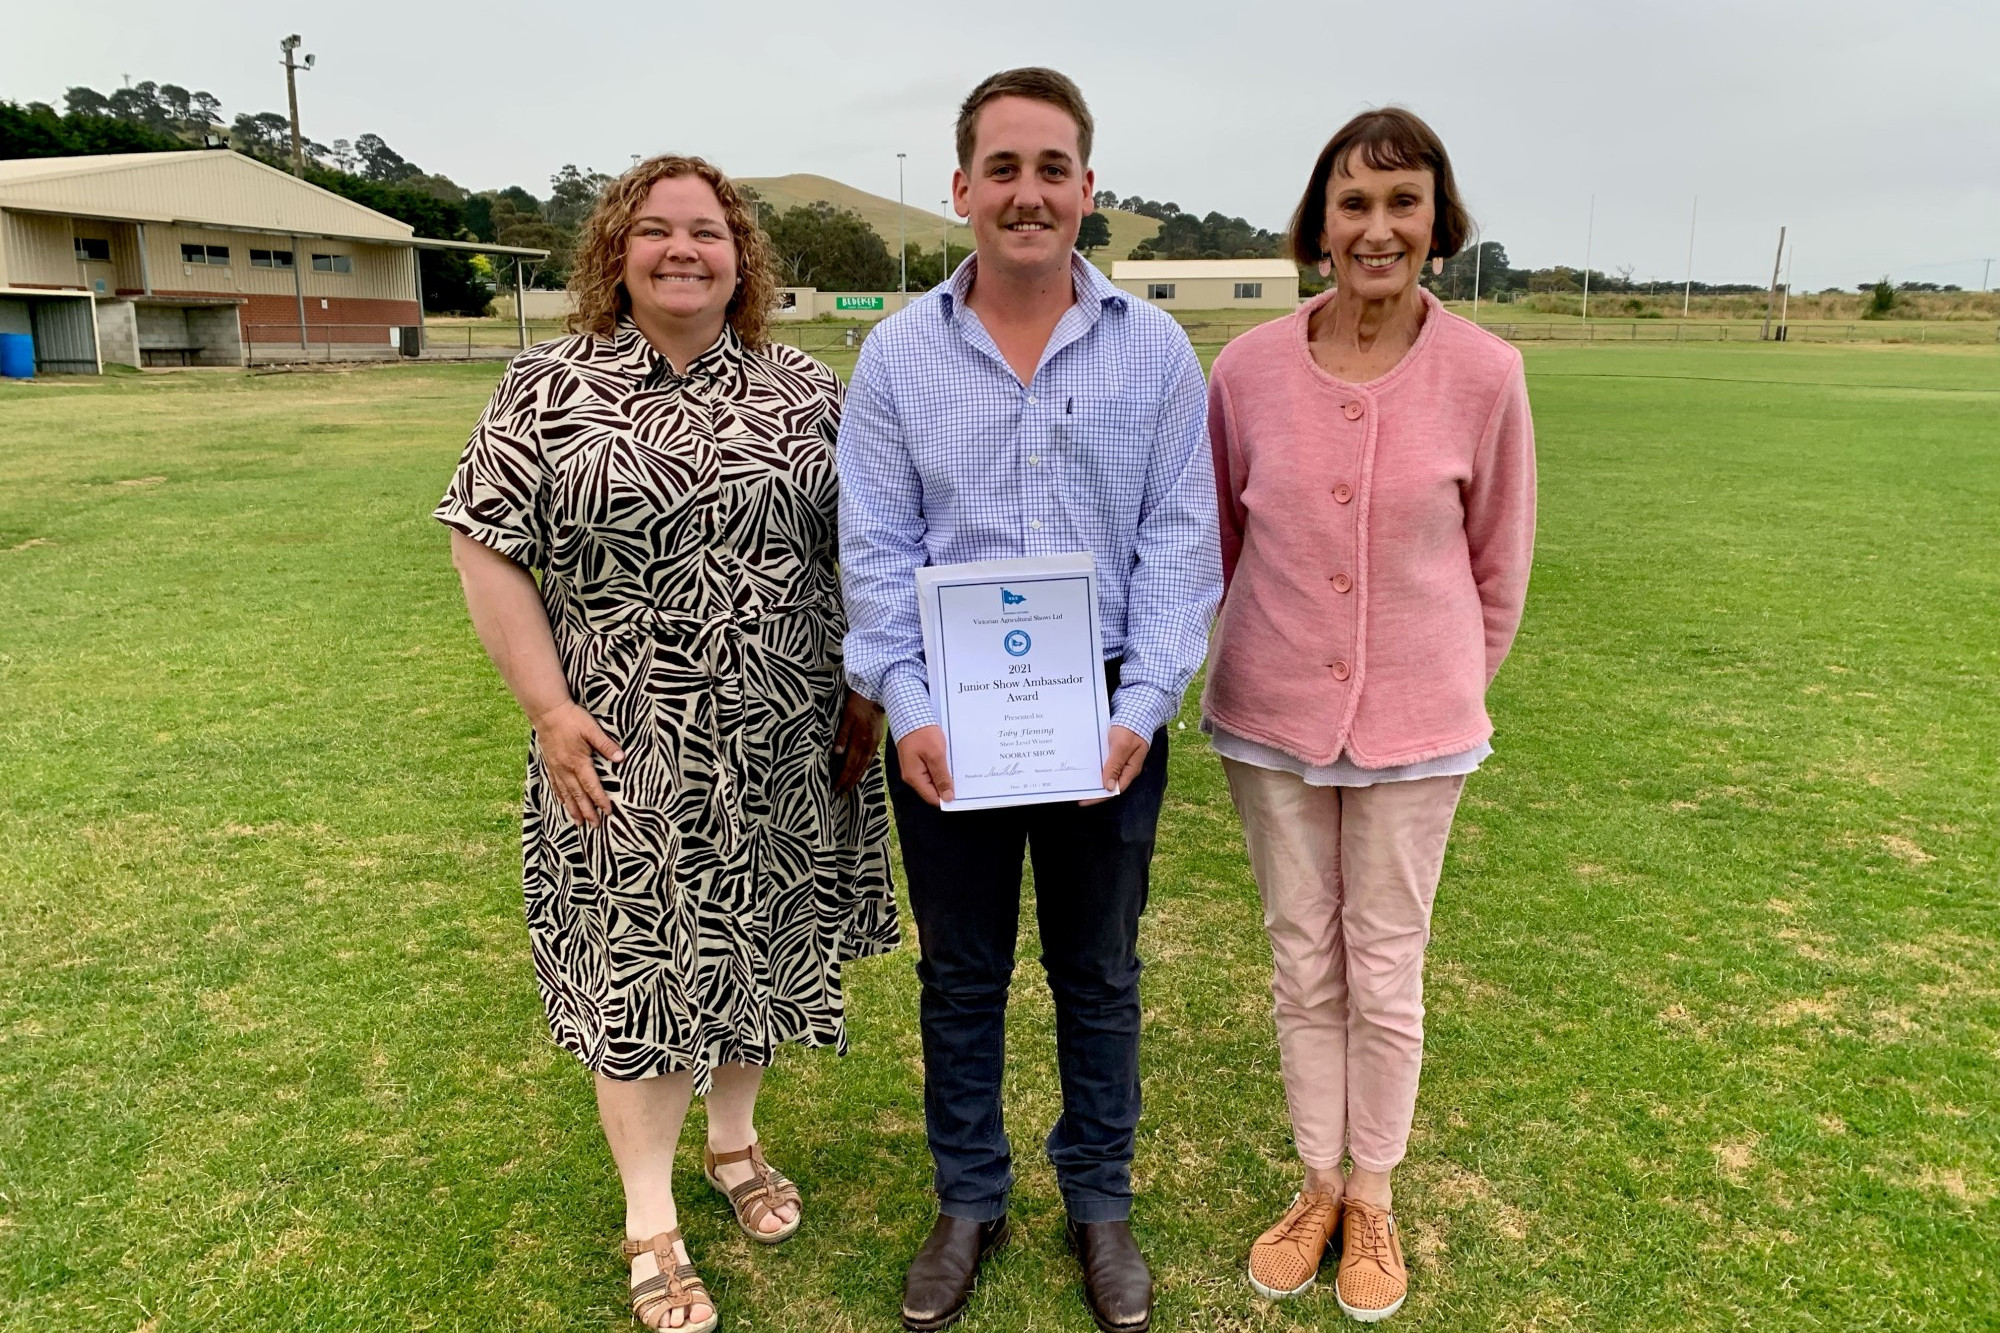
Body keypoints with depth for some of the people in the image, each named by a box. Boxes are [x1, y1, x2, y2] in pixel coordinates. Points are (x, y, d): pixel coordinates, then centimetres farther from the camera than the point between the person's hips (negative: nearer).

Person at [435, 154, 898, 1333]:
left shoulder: (806, 392, 4)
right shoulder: (552, 390, -3)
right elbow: (489, 544, -4)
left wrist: (865, 692, 2)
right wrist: (550, 710, -10)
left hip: (779, 749, 3)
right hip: (626, 751, -2)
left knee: (752, 948, 17)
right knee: (639, 966, 6)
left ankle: (735, 1136, 42)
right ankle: (652, 1226, 22)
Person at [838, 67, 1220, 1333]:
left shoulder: (1155, 349, -1)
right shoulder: (900, 352, -1)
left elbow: (1178, 546, -4)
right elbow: (878, 551, -4)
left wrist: (1140, 710, -14)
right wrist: (910, 712, -15)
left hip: (1106, 716, 0)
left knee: (1099, 972, 15)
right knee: (962, 973, 14)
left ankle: (1101, 1201, 35)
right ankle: (969, 1202, 35)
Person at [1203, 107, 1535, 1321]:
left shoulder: (1484, 373, -9)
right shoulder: (1251, 368, -6)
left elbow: (1499, 564, 2)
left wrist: (1455, 686, 9)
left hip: (1415, 727, -1)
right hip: (1270, 718, 2)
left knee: (1386, 976, 12)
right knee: (1303, 968, 15)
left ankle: (1374, 1197, 35)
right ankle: (1318, 1183, 37)